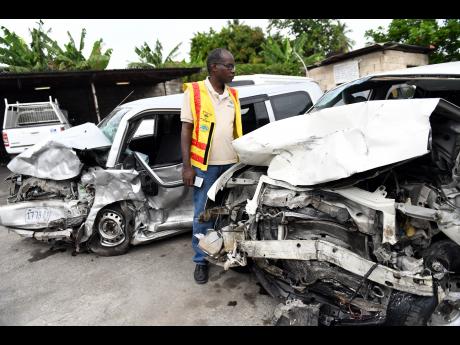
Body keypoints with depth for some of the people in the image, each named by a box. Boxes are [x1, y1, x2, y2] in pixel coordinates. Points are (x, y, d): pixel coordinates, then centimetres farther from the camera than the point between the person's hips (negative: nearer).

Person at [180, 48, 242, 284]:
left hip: (231, 164, 5)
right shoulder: (194, 91, -3)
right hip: (205, 166, -4)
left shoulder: (233, 95, 11)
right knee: (203, 215, 4)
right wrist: (186, 166, -11)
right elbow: (186, 130, -5)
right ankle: (201, 261, 18)